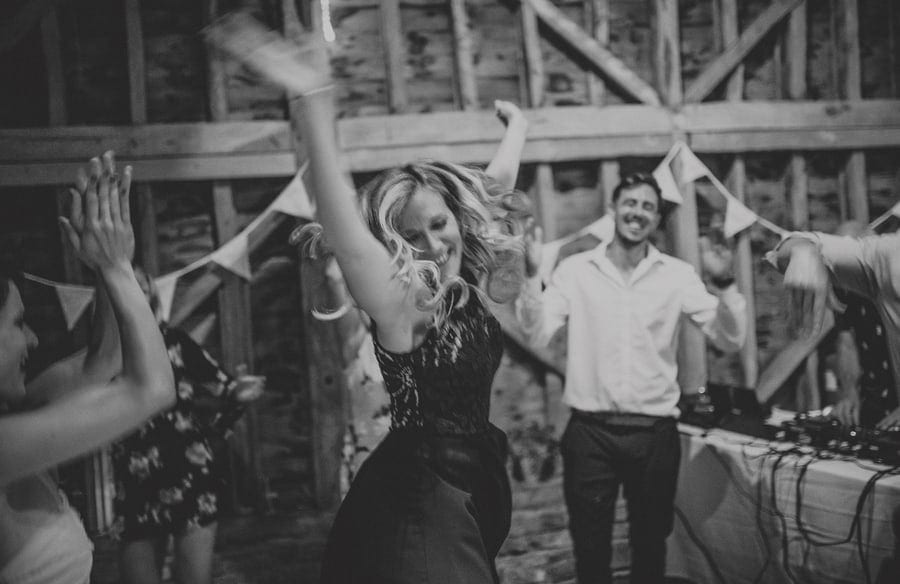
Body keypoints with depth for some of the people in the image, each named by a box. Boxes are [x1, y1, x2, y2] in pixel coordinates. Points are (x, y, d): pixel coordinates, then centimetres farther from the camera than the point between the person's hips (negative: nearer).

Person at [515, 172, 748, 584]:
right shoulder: (575, 269, -1)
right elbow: (537, 334, -8)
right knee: (590, 548, 10)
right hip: (590, 432, -1)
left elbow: (730, 340, -5)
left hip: (655, 434, 1)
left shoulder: (678, 275, 1)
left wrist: (722, 284, -21)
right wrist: (535, 274, -19)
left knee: (650, 546, 16)